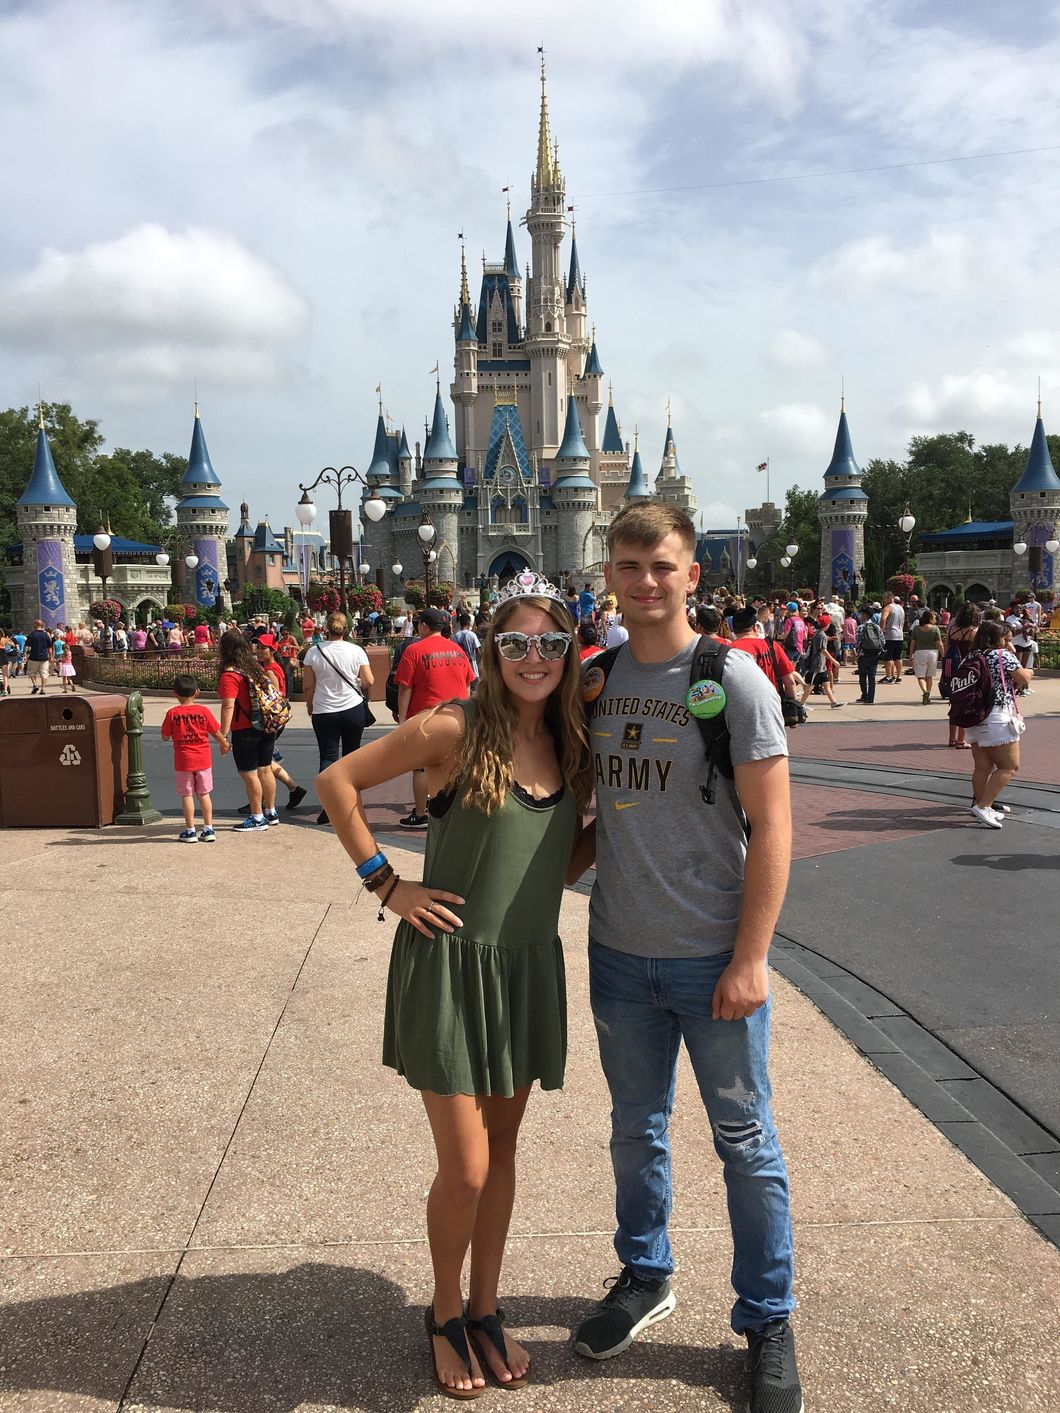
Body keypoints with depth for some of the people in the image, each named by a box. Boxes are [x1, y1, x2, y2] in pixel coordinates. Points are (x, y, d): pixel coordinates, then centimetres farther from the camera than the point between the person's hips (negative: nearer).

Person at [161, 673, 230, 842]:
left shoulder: (172, 713, -9)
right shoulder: (204, 711, -6)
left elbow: (165, 737, -2)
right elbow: (217, 733, -1)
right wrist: (225, 744, 18)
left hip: (183, 761, -2)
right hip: (203, 759, 2)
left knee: (187, 796, 6)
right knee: (204, 794, 12)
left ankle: (190, 831, 9)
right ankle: (208, 830, 13)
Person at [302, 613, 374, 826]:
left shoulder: (314, 652, -5)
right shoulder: (356, 651, -7)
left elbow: (308, 687, -1)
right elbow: (369, 682, -6)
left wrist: (310, 706, 16)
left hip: (323, 712, 0)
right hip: (353, 710, 0)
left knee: (328, 756, 1)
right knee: (351, 756, 15)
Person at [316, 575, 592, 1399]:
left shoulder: (571, 744, 3)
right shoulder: (454, 728, -14)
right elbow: (337, 782, -10)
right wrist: (386, 883, -11)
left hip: (530, 966, 5)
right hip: (450, 963, -5)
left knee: (502, 1150, 17)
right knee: (465, 1169, 0)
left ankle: (486, 1310, 35)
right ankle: (445, 1315, 27)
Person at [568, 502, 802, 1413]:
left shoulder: (734, 680, -11)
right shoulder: (597, 679, 4)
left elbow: (771, 827, -12)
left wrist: (750, 959, -15)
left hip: (712, 958, -4)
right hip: (619, 952, 5)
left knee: (745, 1142, 10)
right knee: (637, 1129, 19)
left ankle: (768, 1321, 28)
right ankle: (646, 1279, 40)